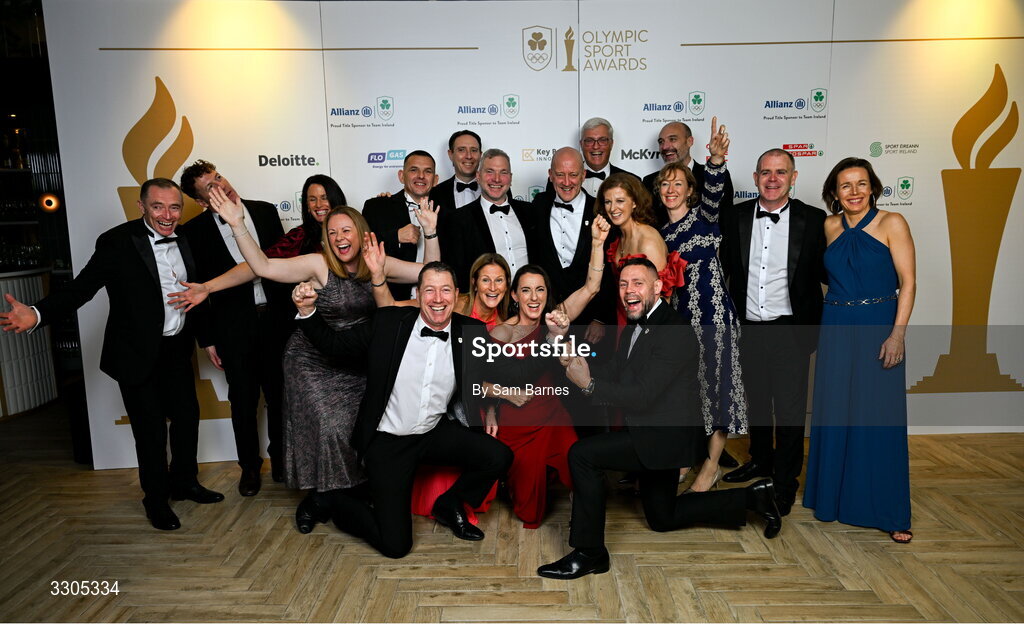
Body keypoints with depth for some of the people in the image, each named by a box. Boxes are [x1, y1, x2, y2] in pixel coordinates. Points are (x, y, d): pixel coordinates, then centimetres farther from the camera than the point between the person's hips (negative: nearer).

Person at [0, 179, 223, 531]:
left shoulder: (184, 240, 1)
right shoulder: (117, 242, -16)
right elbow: (81, 287, -20)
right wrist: (37, 315, -36)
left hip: (176, 349, 5)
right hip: (138, 354, -5)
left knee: (187, 416, 16)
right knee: (150, 429, 6)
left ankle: (184, 483, 38)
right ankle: (156, 499, 27)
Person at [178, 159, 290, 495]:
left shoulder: (265, 211, 1)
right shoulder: (195, 231, -5)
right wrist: (207, 339, -1)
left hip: (275, 318, 2)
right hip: (233, 326, -2)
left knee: (279, 393, 12)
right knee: (243, 400, 10)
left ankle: (280, 456, 32)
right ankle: (250, 465, 28)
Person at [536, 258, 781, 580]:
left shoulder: (675, 333, -22)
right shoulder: (637, 327, 8)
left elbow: (642, 396, -27)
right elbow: (614, 373, 2)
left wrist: (589, 384, -20)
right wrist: (576, 363, -15)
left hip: (665, 435, -10)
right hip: (657, 436, 10)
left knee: (582, 454, -20)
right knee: (662, 518, 24)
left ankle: (589, 553, -6)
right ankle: (753, 497, 34)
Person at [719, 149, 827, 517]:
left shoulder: (813, 220, -4)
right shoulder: (735, 217, 2)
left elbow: (828, 272, 0)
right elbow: (722, 267, 5)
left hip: (789, 330, -3)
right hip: (748, 328, 3)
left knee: (789, 409, 4)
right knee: (756, 401, 19)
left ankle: (785, 482, 22)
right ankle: (761, 460, 41)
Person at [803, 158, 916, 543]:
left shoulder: (892, 223, -5)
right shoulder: (829, 226, 7)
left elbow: (907, 281, -10)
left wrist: (898, 333, -17)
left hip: (879, 328, -3)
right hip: (836, 330, 4)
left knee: (880, 418, 1)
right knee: (835, 415, 8)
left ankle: (887, 511, 14)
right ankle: (836, 496, 25)